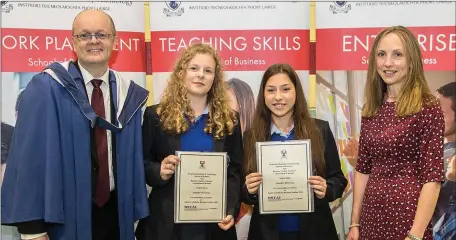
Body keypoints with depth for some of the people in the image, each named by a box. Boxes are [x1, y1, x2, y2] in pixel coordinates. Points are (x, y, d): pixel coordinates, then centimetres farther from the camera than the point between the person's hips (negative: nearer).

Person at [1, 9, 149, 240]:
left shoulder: (127, 94, 4)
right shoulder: (45, 89, -10)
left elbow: (133, 157, 8)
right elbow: (29, 156, -13)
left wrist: (133, 213, 7)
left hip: (114, 212, 4)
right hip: (64, 215, -4)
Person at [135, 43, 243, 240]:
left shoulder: (229, 120, 5)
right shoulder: (156, 115, 1)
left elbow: (234, 172, 3)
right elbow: (141, 166, 2)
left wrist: (231, 211, -10)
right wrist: (160, 172, -19)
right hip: (166, 222, -1)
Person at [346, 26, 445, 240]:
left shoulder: (427, 108, -11)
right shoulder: (372, 108, 6)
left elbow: (432, 177, -14)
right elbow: (362, 168, 10)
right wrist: (355, 223, 8)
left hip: (407, 217, -5)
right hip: (371, 216, 6)